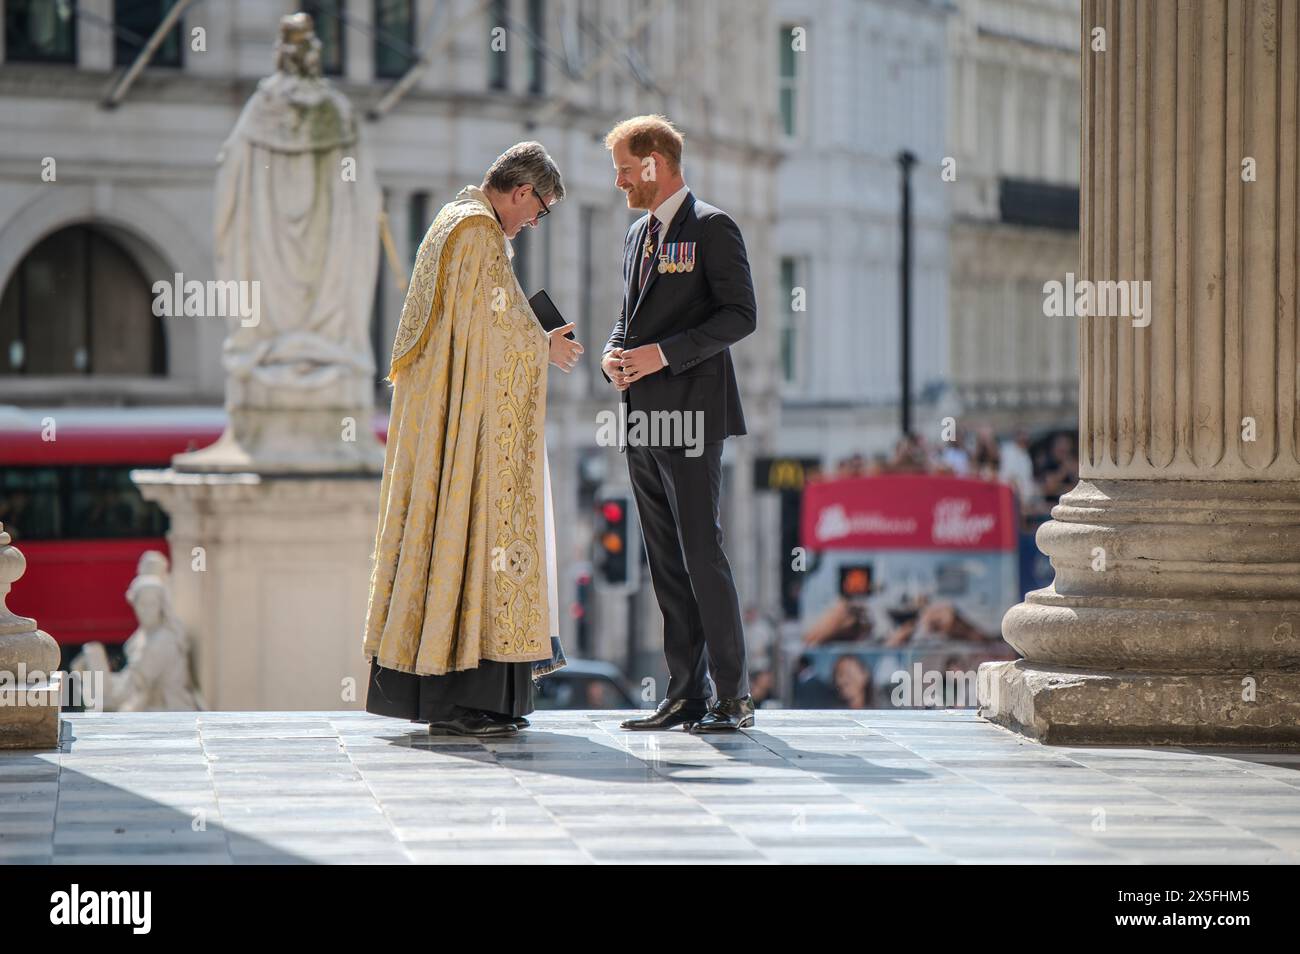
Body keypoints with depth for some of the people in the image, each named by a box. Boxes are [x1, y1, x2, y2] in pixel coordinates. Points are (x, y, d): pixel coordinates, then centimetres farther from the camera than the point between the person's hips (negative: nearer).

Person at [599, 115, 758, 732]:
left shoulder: (711, 228, -6)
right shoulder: (638, 234, 20)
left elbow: (740, 315, -12)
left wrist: (663, 353, -18)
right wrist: (612, 354, 5)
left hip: (690, 414, -8)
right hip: (642, 419, 8)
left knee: (702, 555, -10)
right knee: (665, 563, 8)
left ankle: (734, 698, -6)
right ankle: (687, 694, 11)